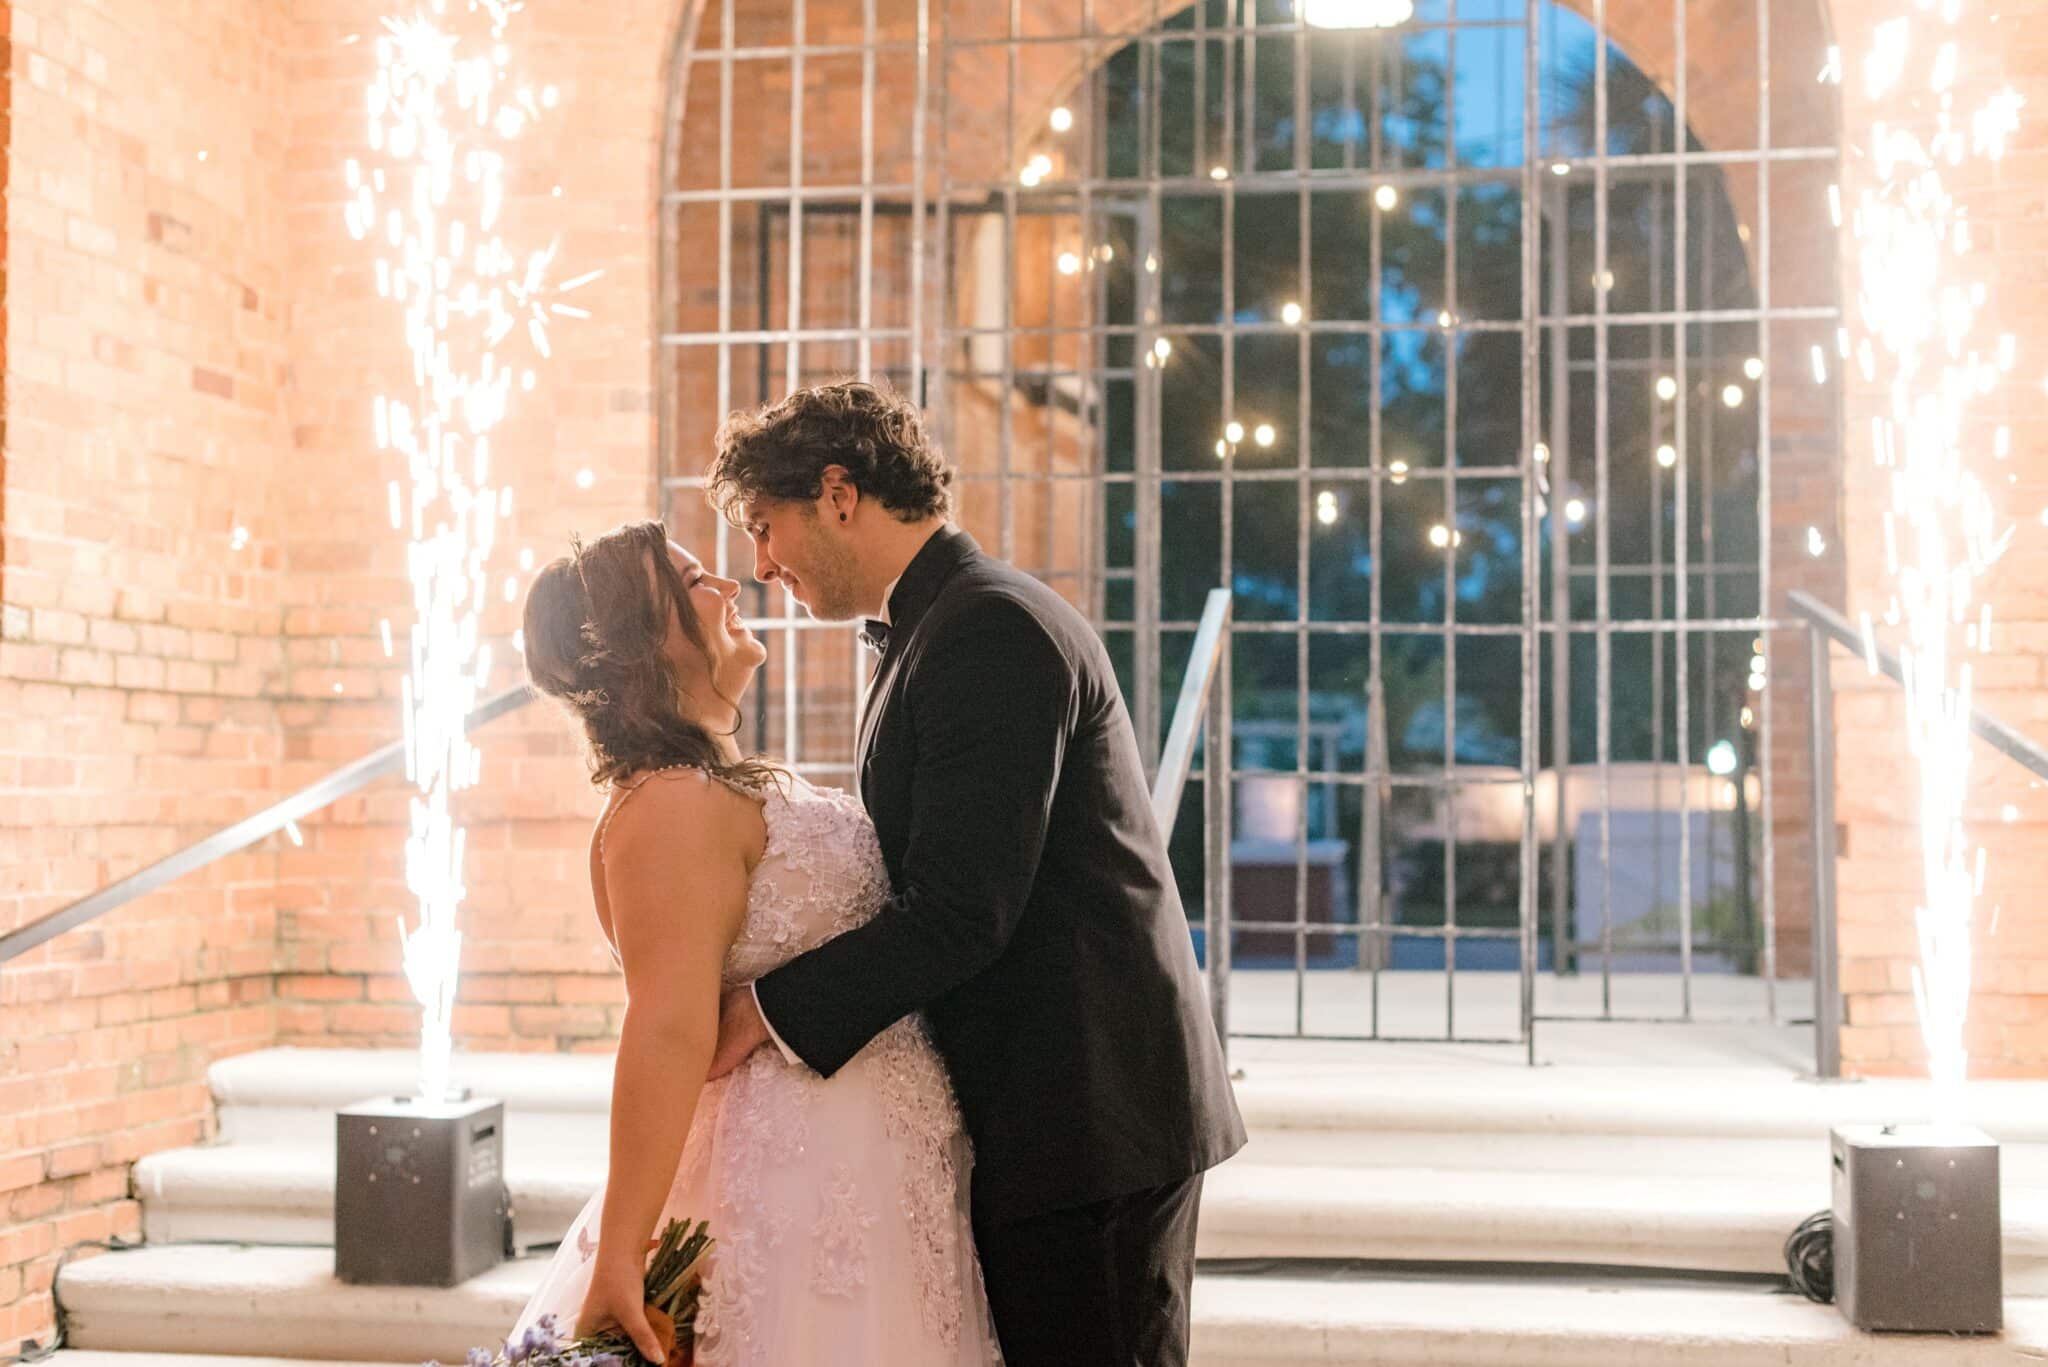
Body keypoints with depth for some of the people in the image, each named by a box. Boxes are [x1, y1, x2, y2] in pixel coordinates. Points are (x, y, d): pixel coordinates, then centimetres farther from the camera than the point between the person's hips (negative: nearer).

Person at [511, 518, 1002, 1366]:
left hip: (857, 1164, 10)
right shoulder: (672, 805, -18)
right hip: (801, 1174, -10)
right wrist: (617, 1261, -29)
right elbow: (668, 1037, -27)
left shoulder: (729, 786, 13)